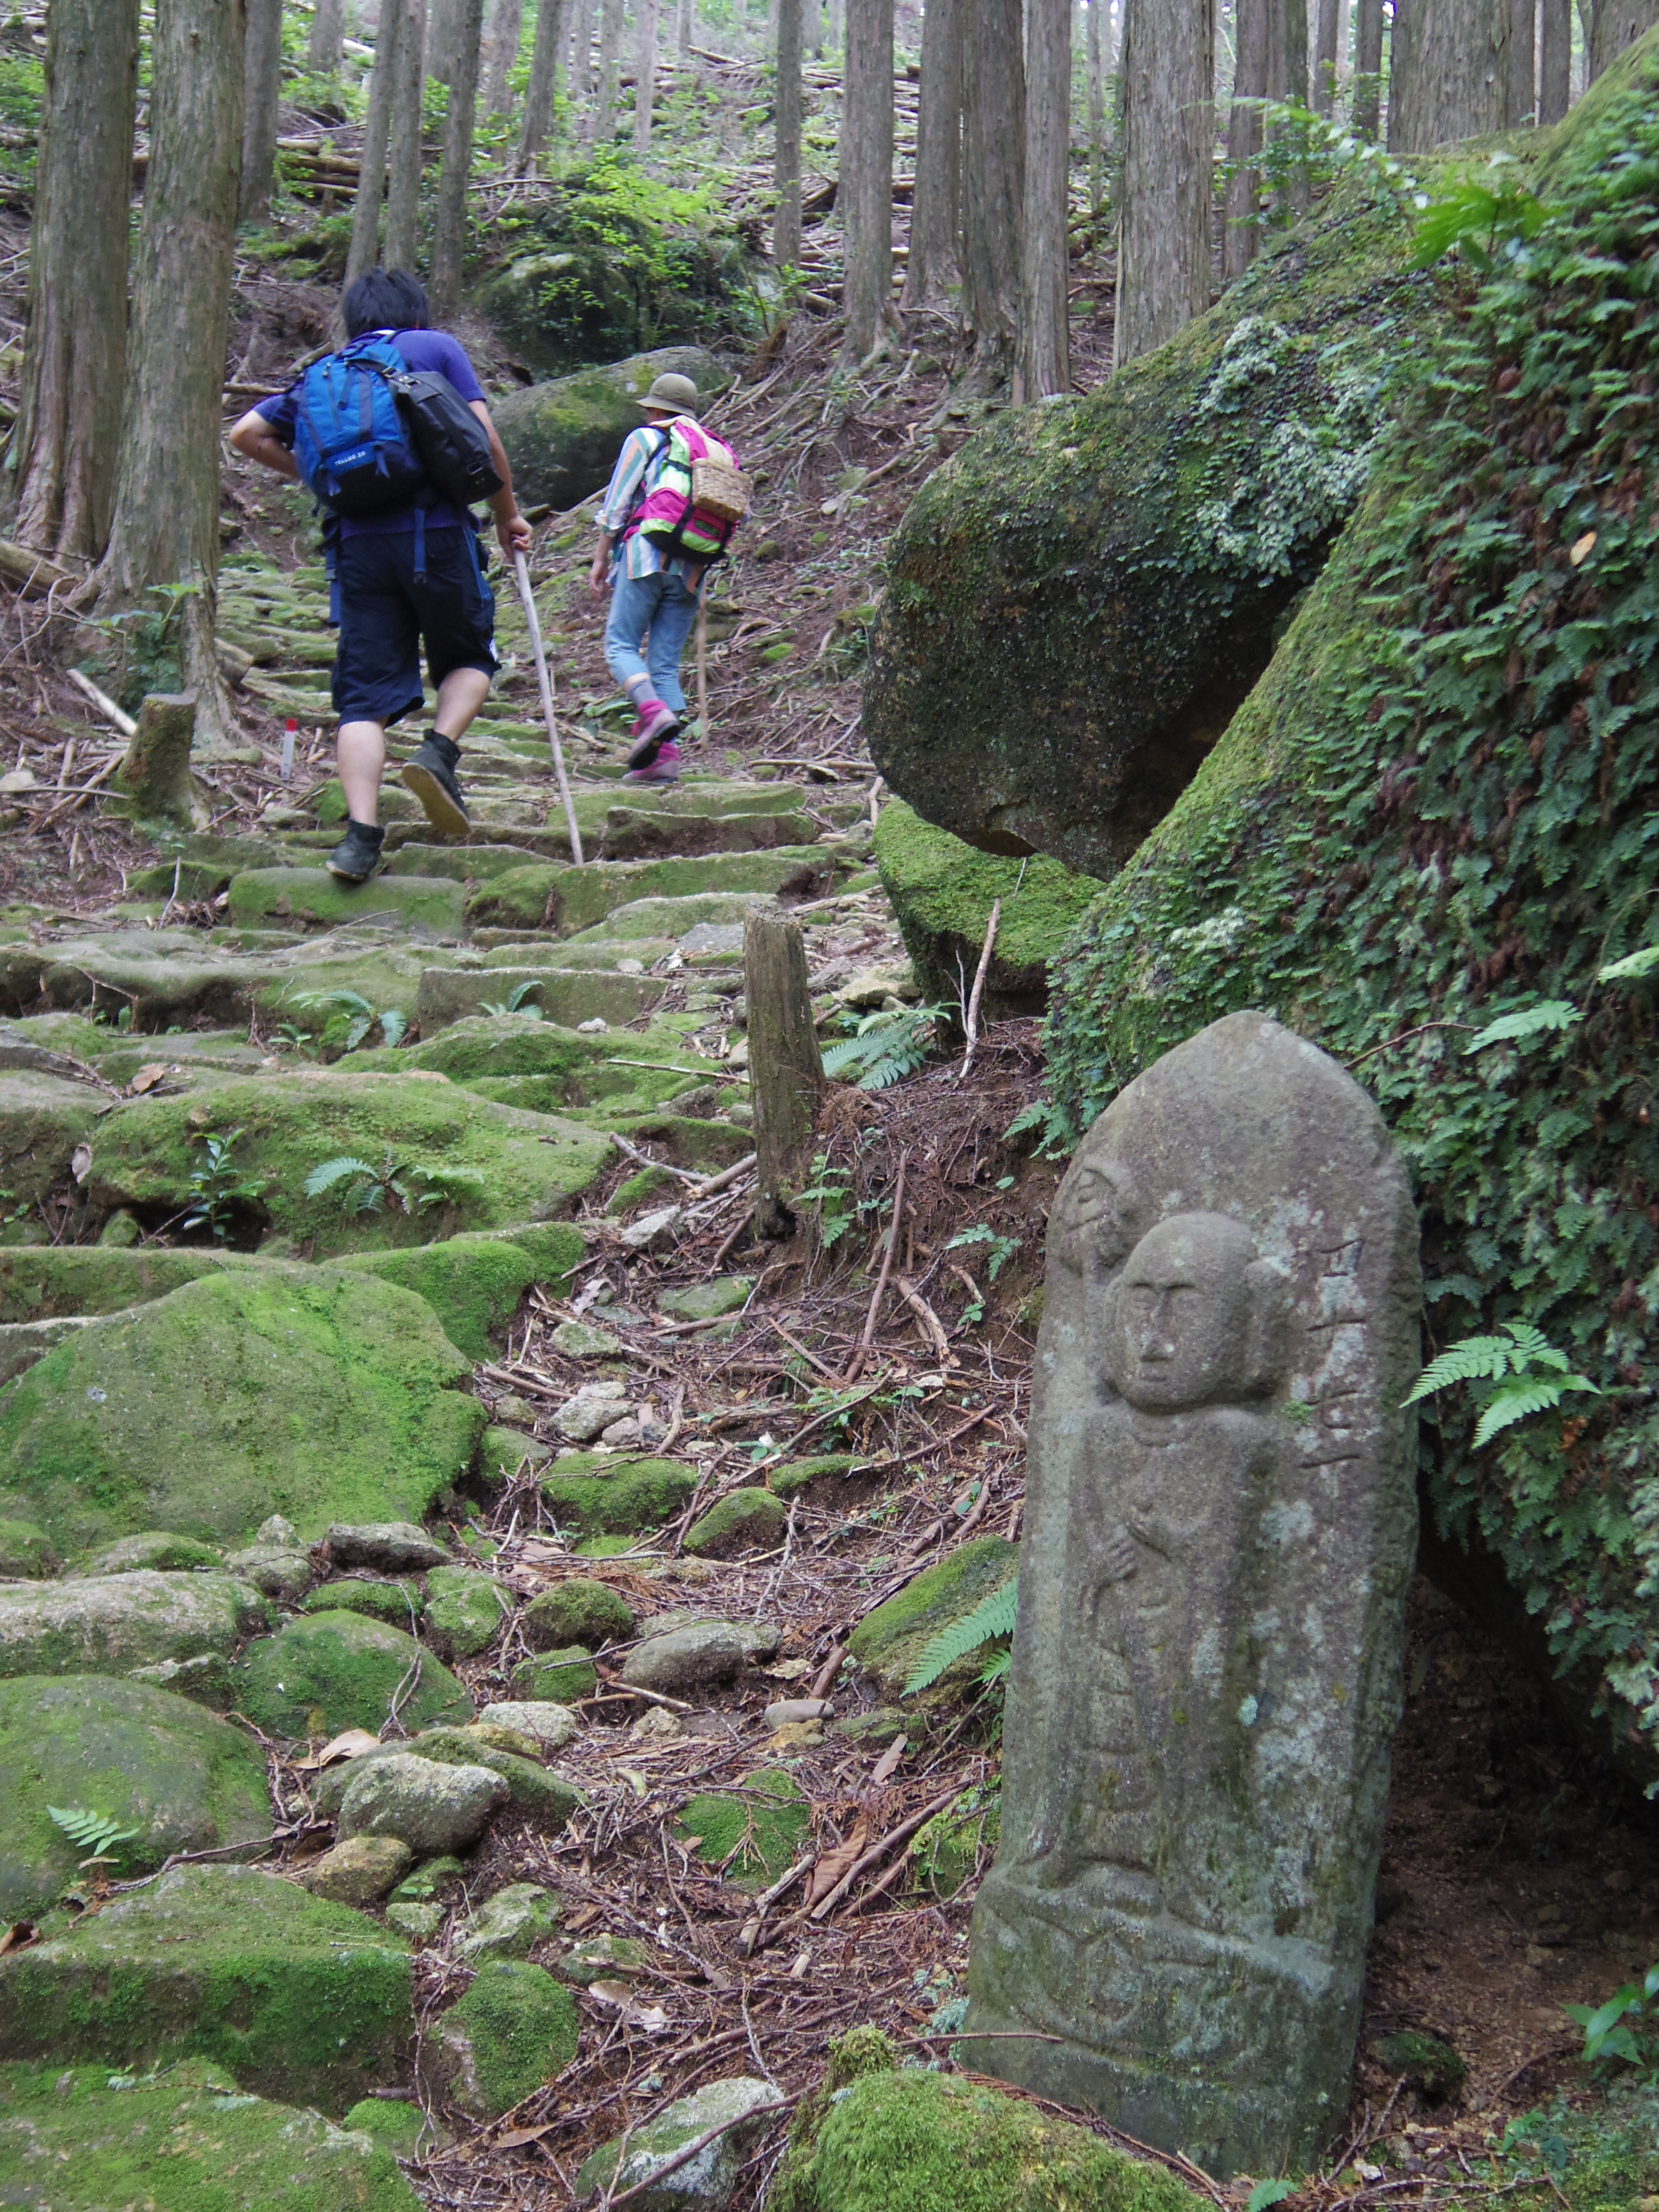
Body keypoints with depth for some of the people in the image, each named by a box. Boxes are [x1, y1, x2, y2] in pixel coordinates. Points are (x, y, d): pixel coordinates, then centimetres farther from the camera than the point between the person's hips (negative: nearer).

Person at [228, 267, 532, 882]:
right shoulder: (436, 348, 9)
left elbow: (247, 434, 15)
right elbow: (483, 438, 1)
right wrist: (507, 515, 12)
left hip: (358, 540, 3)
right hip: (436, 530, -3)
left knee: (365, 693, 2)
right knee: (469, 656, 19)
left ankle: (361, 833, -10)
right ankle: (439, 752, -8)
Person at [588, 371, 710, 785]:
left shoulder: (644, 439, 6)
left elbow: (616, 505, 1)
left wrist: (601, 558, 6)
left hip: (647, 553, -5)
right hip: (691, 568, 5)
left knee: (620, 643, -5)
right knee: (666, 661, 4)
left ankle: (654, 714, -31)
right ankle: (667, 755, -6)